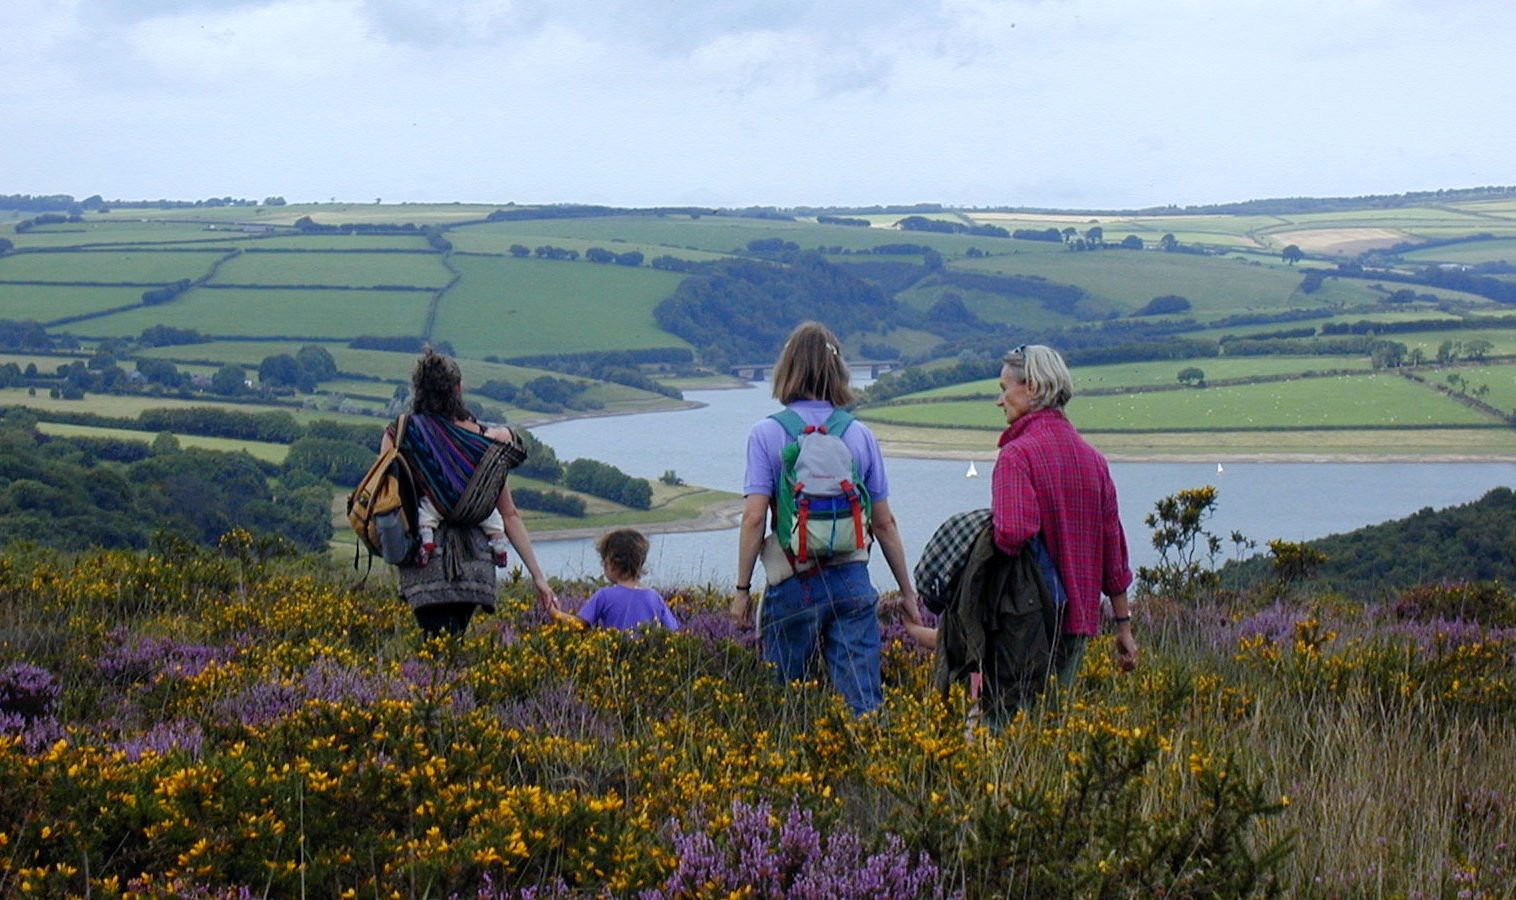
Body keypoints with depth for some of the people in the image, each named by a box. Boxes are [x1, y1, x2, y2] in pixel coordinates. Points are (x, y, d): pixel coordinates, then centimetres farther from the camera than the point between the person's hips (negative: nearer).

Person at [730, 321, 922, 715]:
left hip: (792, 584, -2)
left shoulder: (767, 435, -5)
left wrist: (742, 588, -2)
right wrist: (907, 591, 15)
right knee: (863, 700, -1)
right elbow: (884, 523, 6)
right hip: (851, 580, 2)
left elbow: (754, 517, -10)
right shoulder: (860, 435, 3)